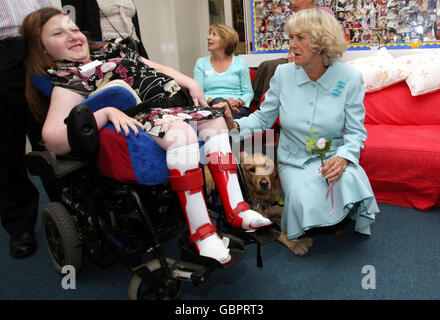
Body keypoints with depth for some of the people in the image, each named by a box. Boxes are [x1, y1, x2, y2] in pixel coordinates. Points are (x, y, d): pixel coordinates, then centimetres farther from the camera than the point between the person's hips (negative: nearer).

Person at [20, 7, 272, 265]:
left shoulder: (111, 51, 21)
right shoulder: (67, 82, -3)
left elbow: (157, 68, 25)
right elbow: (53, 141, -19)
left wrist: (191, 84, 10)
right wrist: (106, 112, -27)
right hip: (134, 125, -8)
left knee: (214, 119, -4)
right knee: (181, 133, -34)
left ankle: (236, 210, -12)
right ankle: (200, 231, -28)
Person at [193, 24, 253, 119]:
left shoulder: (240, 63, 12)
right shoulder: (201, 63, 13)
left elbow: (248, 92, 9)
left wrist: (238, 102, -13)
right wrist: (213, 101, -16)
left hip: (236, 109, 1)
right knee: (218, 102, -37)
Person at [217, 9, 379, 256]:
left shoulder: (350, 78, -7)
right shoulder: (283, 74, -3)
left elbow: (356, 131, -6)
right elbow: (263, 118, 2)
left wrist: (342, 157, -26)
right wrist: (235, 125, -17)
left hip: (332, 157, 0)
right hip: (294, 161, 0)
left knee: (350, 179, -33)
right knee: (305, 203, -28)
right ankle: (292, 232, 10)